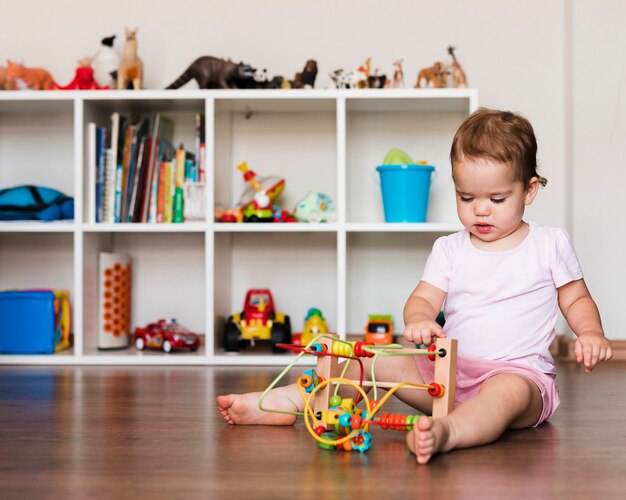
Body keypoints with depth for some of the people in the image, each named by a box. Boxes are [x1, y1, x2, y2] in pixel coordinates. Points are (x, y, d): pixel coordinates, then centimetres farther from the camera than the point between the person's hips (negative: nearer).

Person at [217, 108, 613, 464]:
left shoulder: (550, 244, 6)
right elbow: (423, 298, 4)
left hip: (521, 372, -4)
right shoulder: (449, 249, 11)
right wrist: (419, 321, -20)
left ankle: (446, 433, -69)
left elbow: (576, 300, 13)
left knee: (511, 391, -39)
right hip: (451, 369, 4)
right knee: (382, 359, -14)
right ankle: (288, 400, -13)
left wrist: (591, 333, -9)